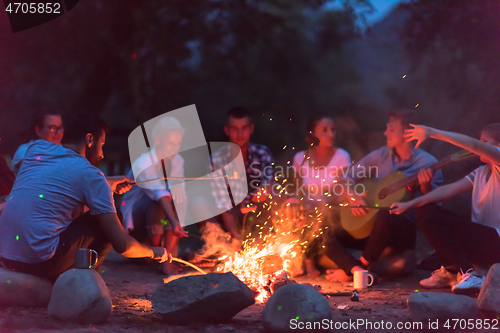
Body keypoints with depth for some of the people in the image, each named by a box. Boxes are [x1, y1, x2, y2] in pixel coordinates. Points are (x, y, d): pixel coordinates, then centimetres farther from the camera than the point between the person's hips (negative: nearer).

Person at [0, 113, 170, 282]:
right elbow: (122, 245, -5)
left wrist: (109, 185, 43)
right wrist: (153, 252, 14)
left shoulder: (36, 148, 12)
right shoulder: (91, 176, -4)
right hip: (40, 260, -7)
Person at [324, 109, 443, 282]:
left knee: (384, 216, -38)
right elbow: (345, 179, 10)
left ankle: (362, 265, -19)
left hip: (405, 230, -5)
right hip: (370, 227, 5)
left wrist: (425, 187, -26)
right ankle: (357, 270, -29)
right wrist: (354, 198, -9)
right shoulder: (380, 155, 9)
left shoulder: (428, 164, -3)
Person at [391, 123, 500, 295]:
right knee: (426, 210, 5)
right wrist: (409, 205, -2)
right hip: (479, 238, 9)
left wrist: (431, 132, -27)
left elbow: (474, 145, -26)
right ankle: (451, 272, 3)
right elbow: (447, 190, 8)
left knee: (433, 220, -22)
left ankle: (470, 275, -20)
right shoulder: (481, 172, 16)